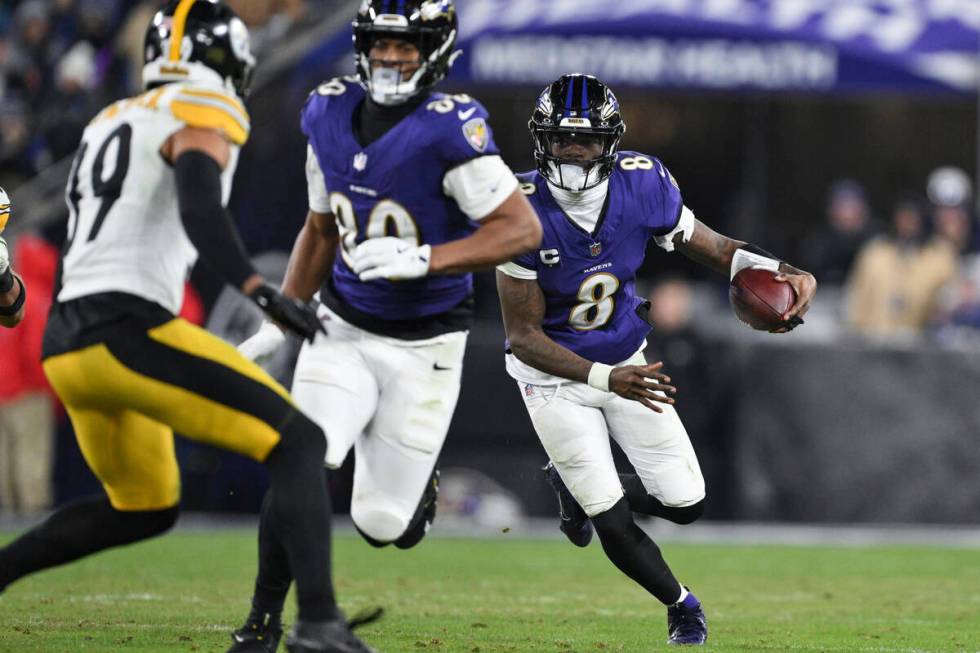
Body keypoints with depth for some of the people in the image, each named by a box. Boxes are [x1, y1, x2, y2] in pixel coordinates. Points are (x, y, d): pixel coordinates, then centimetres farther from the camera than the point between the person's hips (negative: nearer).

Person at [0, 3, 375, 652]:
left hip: (67, 343, 9)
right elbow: (199, 210, -21)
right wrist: (261, 291, -32)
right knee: (296, 444, -7)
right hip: (127, 335, -9)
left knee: (145, 508, 26)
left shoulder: (111, 123, 23)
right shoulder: (201, 112, -2)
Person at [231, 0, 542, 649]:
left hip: (424, 346, -3)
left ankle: (416, 480, 37)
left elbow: (523, 228, -22)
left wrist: (423, 259, -31)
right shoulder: (329, 115, 0)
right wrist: (281, 321, 14)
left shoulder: (448, 128, -19)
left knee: (383, 524, 1)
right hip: (344, 329, 3)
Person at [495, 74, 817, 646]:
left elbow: (714, 248, -6)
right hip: (554, 377, -4)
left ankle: (577, 486, 31)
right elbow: (523, 335, -24)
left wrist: (786, 276, -26)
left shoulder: (642, 186, -19)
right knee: (615, 526, -3)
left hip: (626, 360, 4)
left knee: (686, 503, 3)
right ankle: (680, 603, 28)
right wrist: (607, 380, -35)